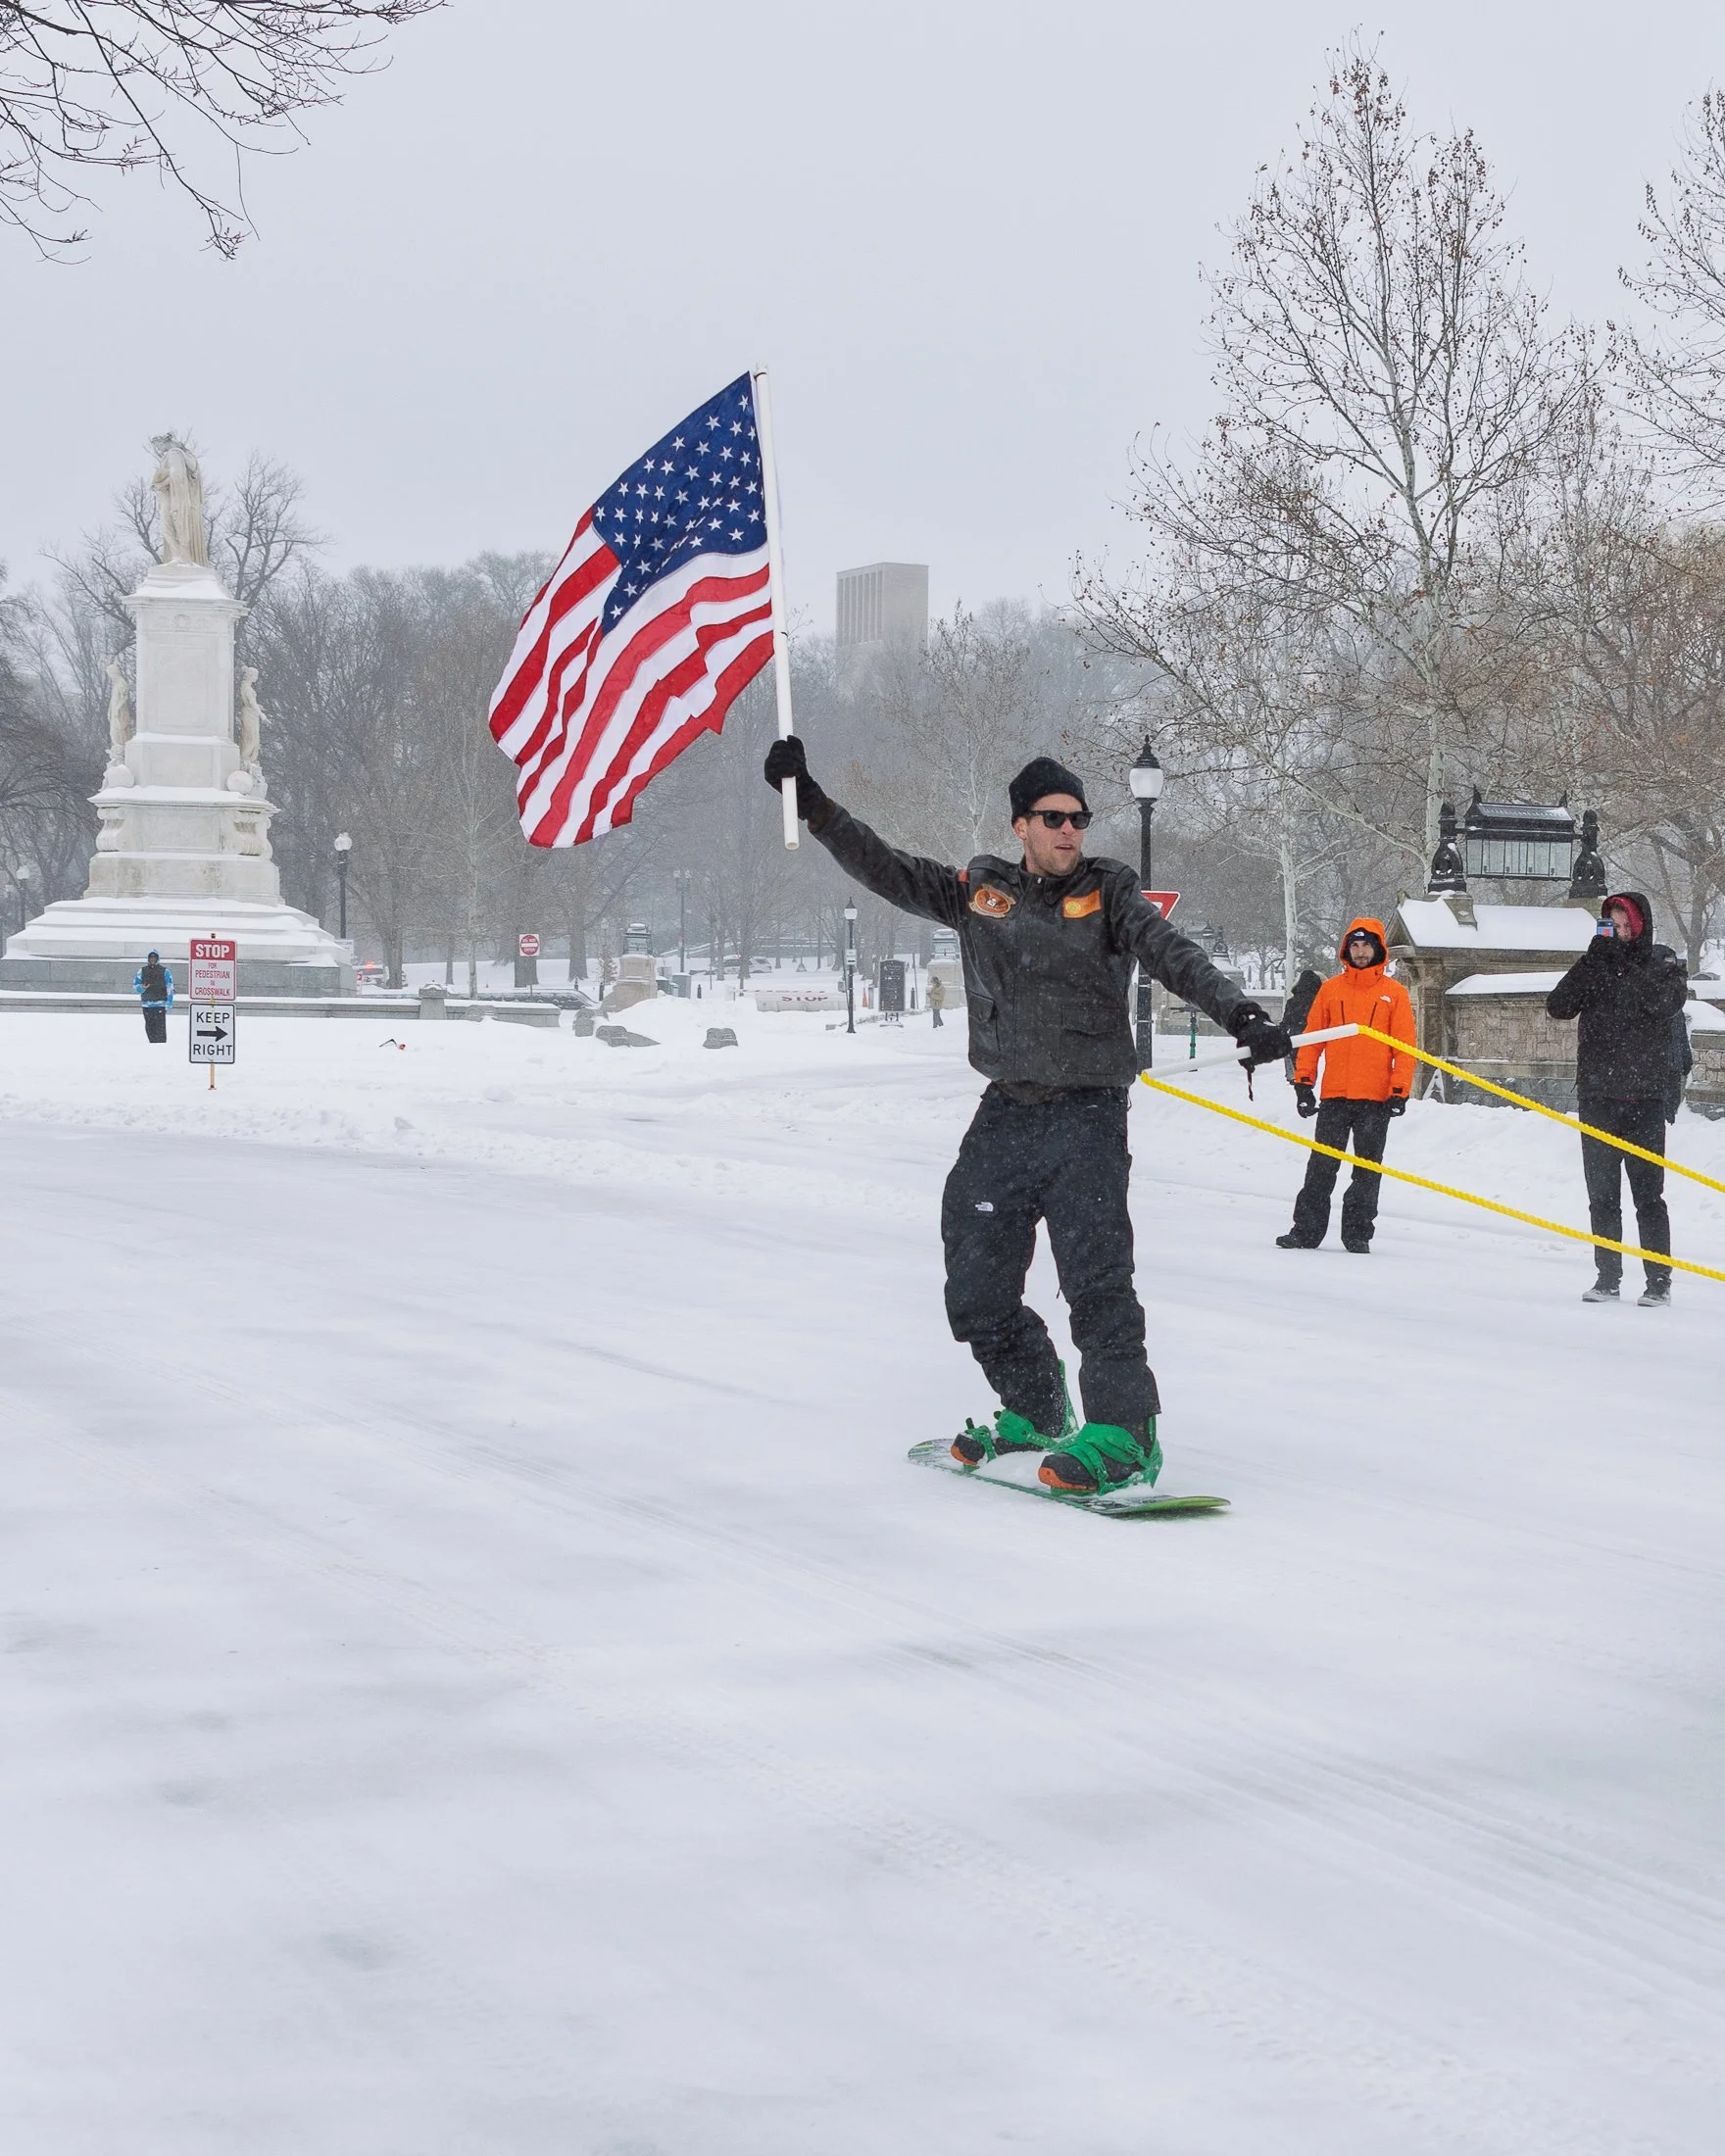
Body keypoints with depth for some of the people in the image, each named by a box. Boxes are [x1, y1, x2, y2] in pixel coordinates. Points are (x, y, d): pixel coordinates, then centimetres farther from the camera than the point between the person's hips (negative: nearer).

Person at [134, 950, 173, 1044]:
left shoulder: (164, 971, 3)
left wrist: (169, 1004, -7)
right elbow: (135, 986, 13)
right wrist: (142, 988, -11)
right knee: (149, 1029, 7)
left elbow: (170, 989, 1)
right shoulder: (142, 971, 12)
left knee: (160, 1028, -11)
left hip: (160, 1004, -4)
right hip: (147, 1004, 4)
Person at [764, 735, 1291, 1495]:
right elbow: (882, 868, 13)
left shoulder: (1108, 895, 2)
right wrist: (810, 803, 8)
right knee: (976, 1286, 8)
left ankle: (1122, 1431, -14)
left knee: (1095, 1274, -17)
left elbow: (1174, 957, -10)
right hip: (1005, 1116, 4)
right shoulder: (979, 892, 10)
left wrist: (1238, 1014, -26)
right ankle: (1034, 1412, 26)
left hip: (1086, 1116, -4)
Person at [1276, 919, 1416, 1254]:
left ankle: (1358, 1233, 10)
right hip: (1334, 1096, 1)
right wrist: (1303, 1082, 2)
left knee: (1367, 1170, 4)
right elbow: (1312, 1038, 9)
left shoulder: (1394, 993, 4)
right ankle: (1306, 1230, 5)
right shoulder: (1331, 989, 9)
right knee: (1321, 1166, 2)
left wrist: (1400, 1091, -7)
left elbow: (1405, 1047, 1)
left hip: (1376, 1100, -1)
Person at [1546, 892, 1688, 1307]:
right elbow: (1559, 1005, -4)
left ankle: (1659, 1281, 0)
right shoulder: (1594, 965, 9)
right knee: (1602, 1193, 7)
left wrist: (1622, 962, -17)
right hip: (1596, 1097, 3)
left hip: (1644, 1097, -3)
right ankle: (1607, 1277, 13)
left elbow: (1665, 1002, -18)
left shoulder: (1662, 962, 2)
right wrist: (1594, 958, -12)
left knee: (1647, 1192, -3)